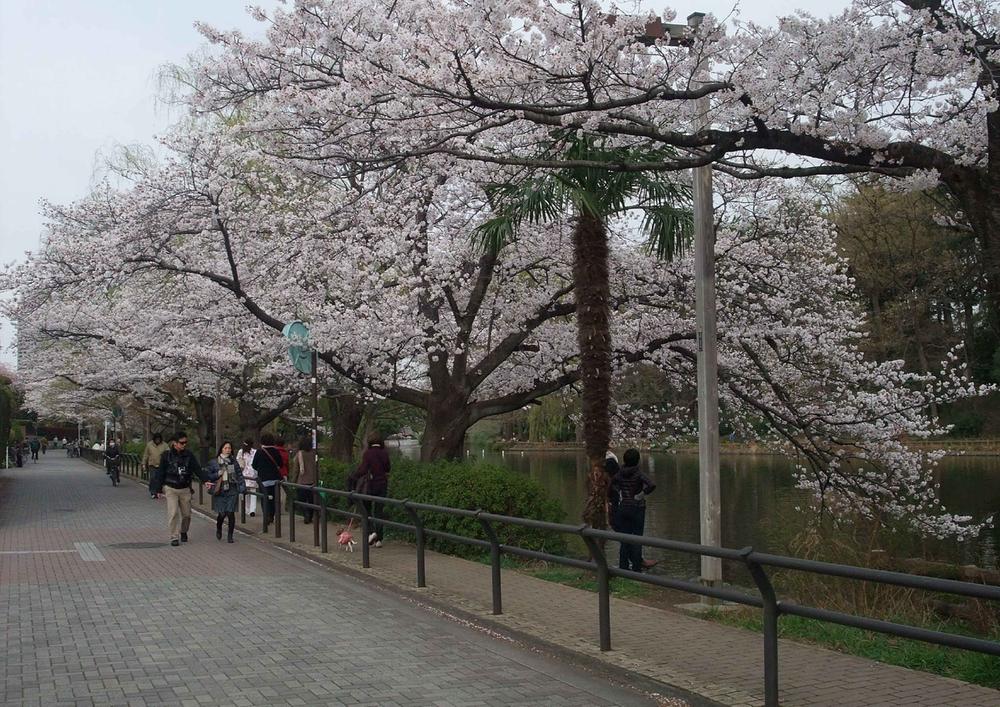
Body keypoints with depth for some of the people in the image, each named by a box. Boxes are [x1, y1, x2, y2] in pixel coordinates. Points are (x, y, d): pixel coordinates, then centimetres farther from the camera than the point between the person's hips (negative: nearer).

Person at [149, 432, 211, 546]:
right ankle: (174, 537, -2)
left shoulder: (188, 455, 1)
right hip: (170, 488, -3)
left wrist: (206, 480, -17)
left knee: (186, 514, 7)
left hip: (185, 489, 3)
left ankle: (183, 532, 32)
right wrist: (158, 490, -2)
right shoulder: (167, 455, -5)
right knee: (173, 513, -11)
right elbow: (161, 473, 0)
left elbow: (197, 469, -2)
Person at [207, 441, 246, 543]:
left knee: (230, 513, -5)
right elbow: (209, 476, 4)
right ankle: (218, 529, 31)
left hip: (232, 491, 1)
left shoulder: (233, 461, 6)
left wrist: (242, 487, -2)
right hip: (219, 491, -1)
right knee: (222, 514, -2)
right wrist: (218, 474, -14)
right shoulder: (214, 462, 1)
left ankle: (230, 535, 9)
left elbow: (239, 474, 7)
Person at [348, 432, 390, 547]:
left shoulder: (368, 453, -12)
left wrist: (353, 477, -5)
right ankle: (379, 539, 5)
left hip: (371, 485, -4)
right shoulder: (385, 453, 1)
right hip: (383, 484, 4)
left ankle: (372, 531, -6)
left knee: (366, 509, 14)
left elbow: (363, 469, -18)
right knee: (378, 511, 9)